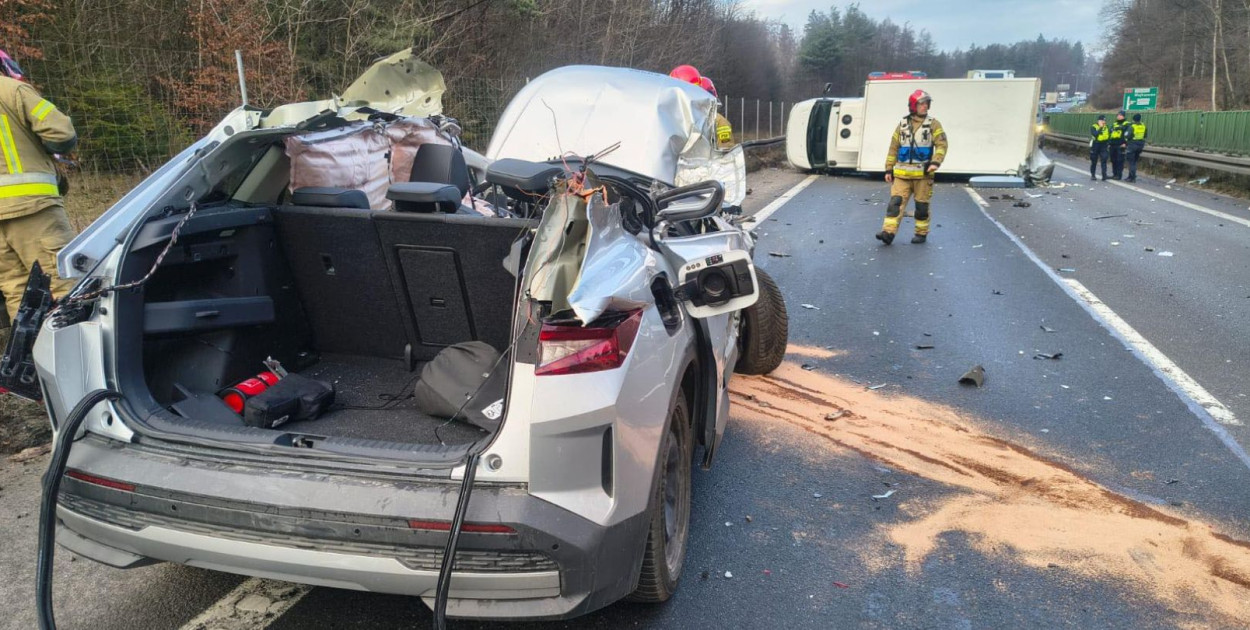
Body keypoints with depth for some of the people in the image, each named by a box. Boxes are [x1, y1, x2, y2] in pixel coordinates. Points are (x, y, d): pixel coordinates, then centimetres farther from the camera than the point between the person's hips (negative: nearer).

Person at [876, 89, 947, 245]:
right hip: (902, 173, 2)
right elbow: (893, 148, 12)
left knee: (922, 206, 5)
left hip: (923, 174, -2)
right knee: (895, 202, -9)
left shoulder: (933, 124, 2)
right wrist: (889, 169, 8)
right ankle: (888, 232, -13)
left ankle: (921, 233, 17)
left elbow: (941, 145, -6)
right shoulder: (902, 124, 9)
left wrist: (935, 162, -22)